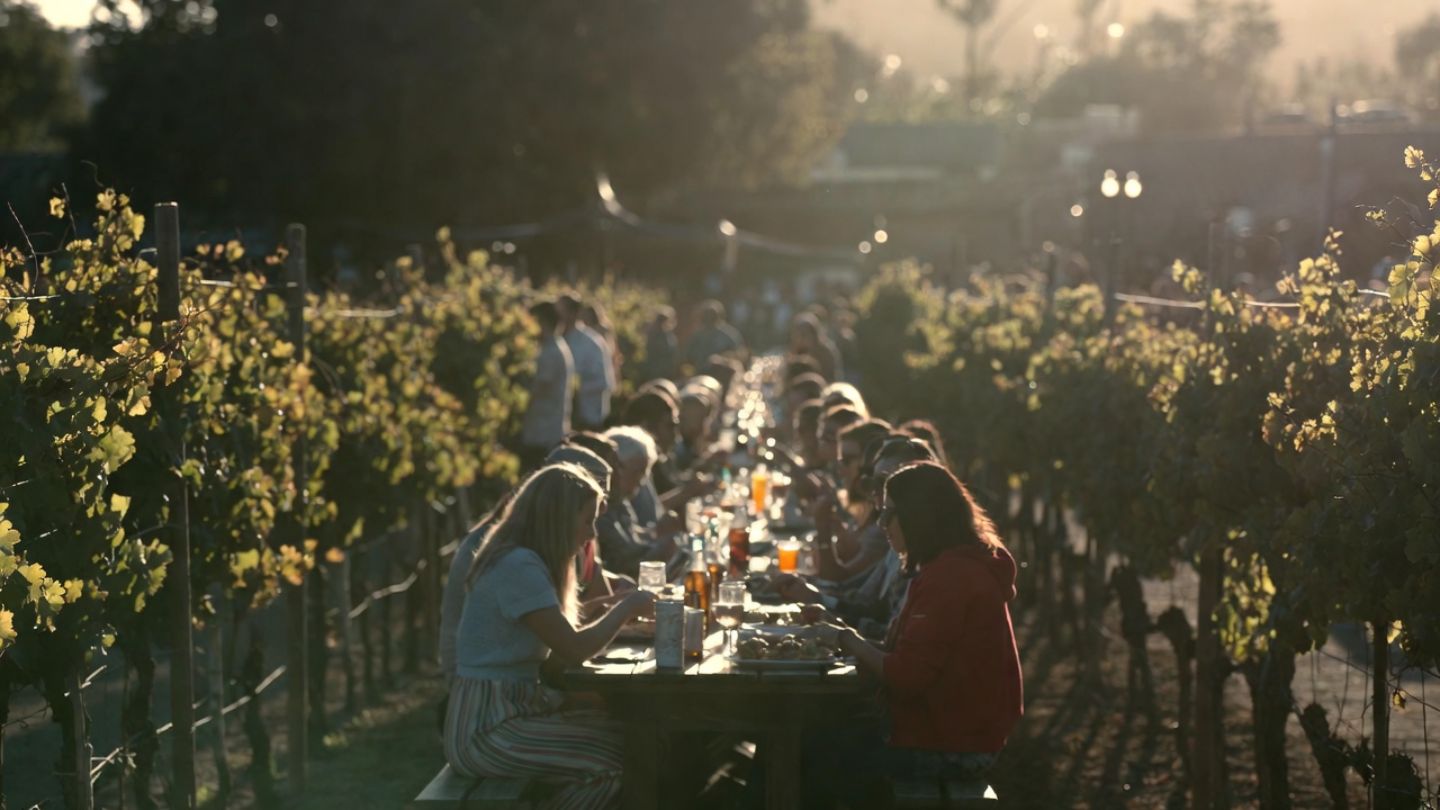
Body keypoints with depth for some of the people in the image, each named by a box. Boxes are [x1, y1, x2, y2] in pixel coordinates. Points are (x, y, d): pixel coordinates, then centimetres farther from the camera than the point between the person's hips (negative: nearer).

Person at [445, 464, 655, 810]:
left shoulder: (524, 561, 13)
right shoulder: (518, 566, -18)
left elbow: (560, 639, 14)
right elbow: (573, 650, -18)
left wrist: (622, 617, 8)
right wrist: (625, 608, -4)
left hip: (507, 710, 10)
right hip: (485, 729, -10)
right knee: (616, 759, -15)